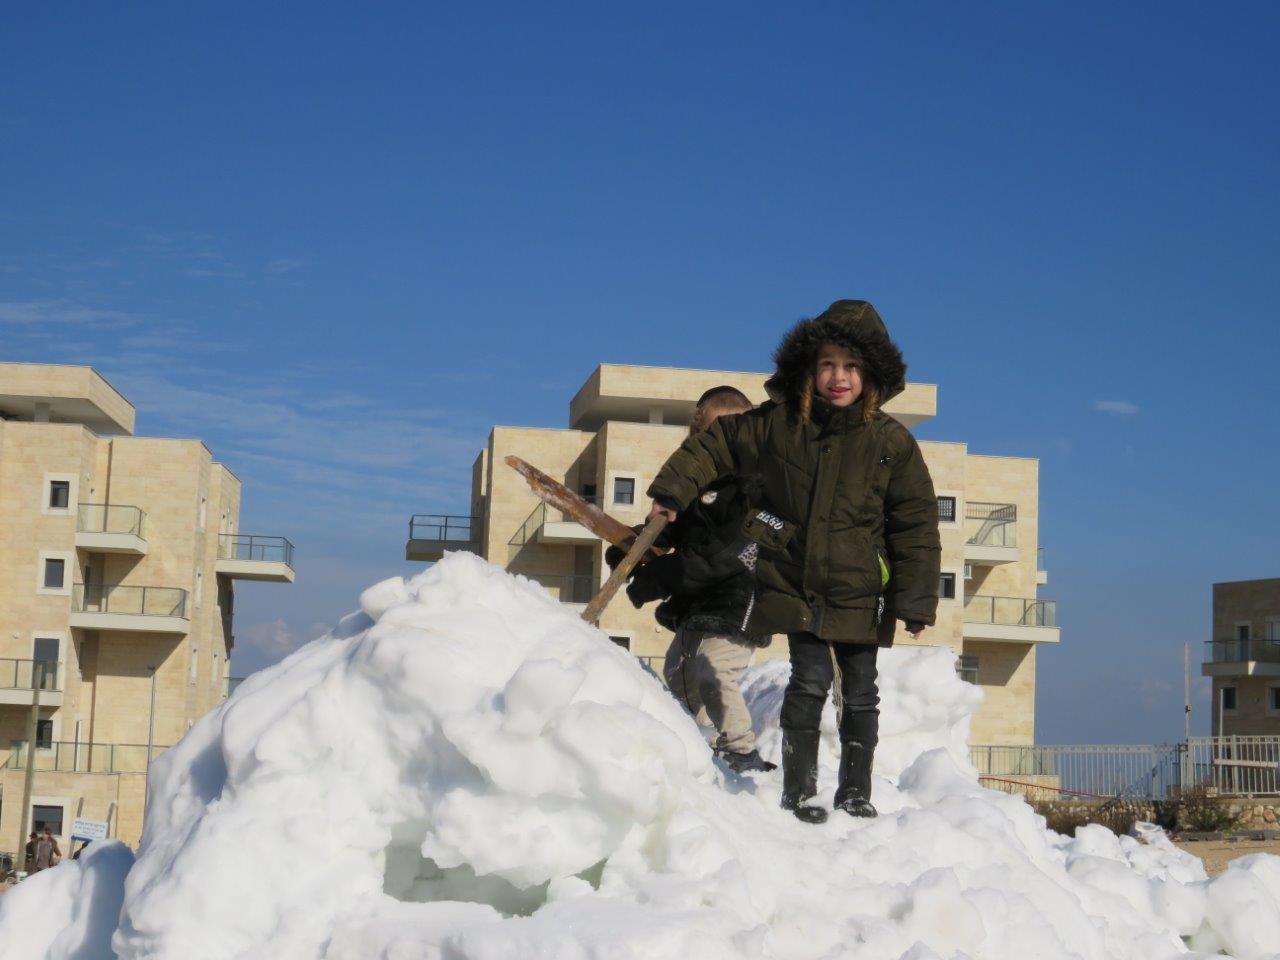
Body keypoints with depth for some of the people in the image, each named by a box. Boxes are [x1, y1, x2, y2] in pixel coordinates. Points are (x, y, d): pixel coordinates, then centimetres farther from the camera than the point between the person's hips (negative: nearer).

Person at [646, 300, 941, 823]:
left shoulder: (892, 442, -5)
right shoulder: (775, 423, -4)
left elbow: (916, 525, -3)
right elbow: (714, 444, 11)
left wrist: (915, 600, -6)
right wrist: (673, 492, 3)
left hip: (860, 593, 1)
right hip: (794, 584, -1)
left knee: (860, 691, 9)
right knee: (811, 680, -8)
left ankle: (856, 789, 25)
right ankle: (799, 789, 5)